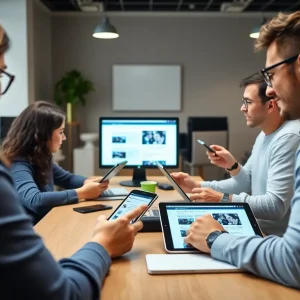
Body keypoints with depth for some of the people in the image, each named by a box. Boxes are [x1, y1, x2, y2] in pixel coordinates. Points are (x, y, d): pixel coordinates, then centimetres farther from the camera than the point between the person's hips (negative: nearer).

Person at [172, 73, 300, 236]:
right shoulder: (264, 135, 9)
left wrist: (223, 199, -25)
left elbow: (276, 205, -27)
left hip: (278, 238, -8)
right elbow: (247, 184, 11)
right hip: (259, 228, 8)